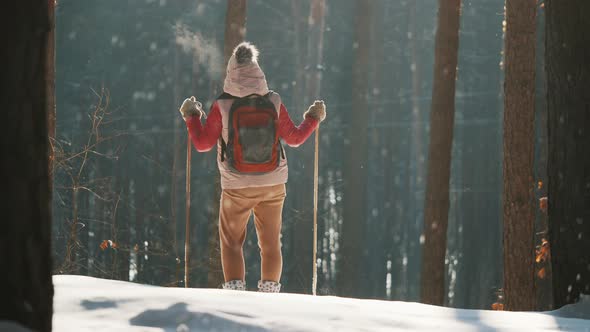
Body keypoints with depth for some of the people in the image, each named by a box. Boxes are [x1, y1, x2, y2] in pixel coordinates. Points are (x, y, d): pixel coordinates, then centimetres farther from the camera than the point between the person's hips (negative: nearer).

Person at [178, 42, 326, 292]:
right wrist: (314, 119, 17)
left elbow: (202, 144, -6)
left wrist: (191, 117, 10)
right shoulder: (273, 103, -9)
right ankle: (270, 289, 13)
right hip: (273, 185, 2)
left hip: (237, 187, -2)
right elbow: (294, 138, 1)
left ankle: (234, 287, 2)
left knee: (231, 242, 13)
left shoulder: (222, 106, -14)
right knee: (270, 242, 16)